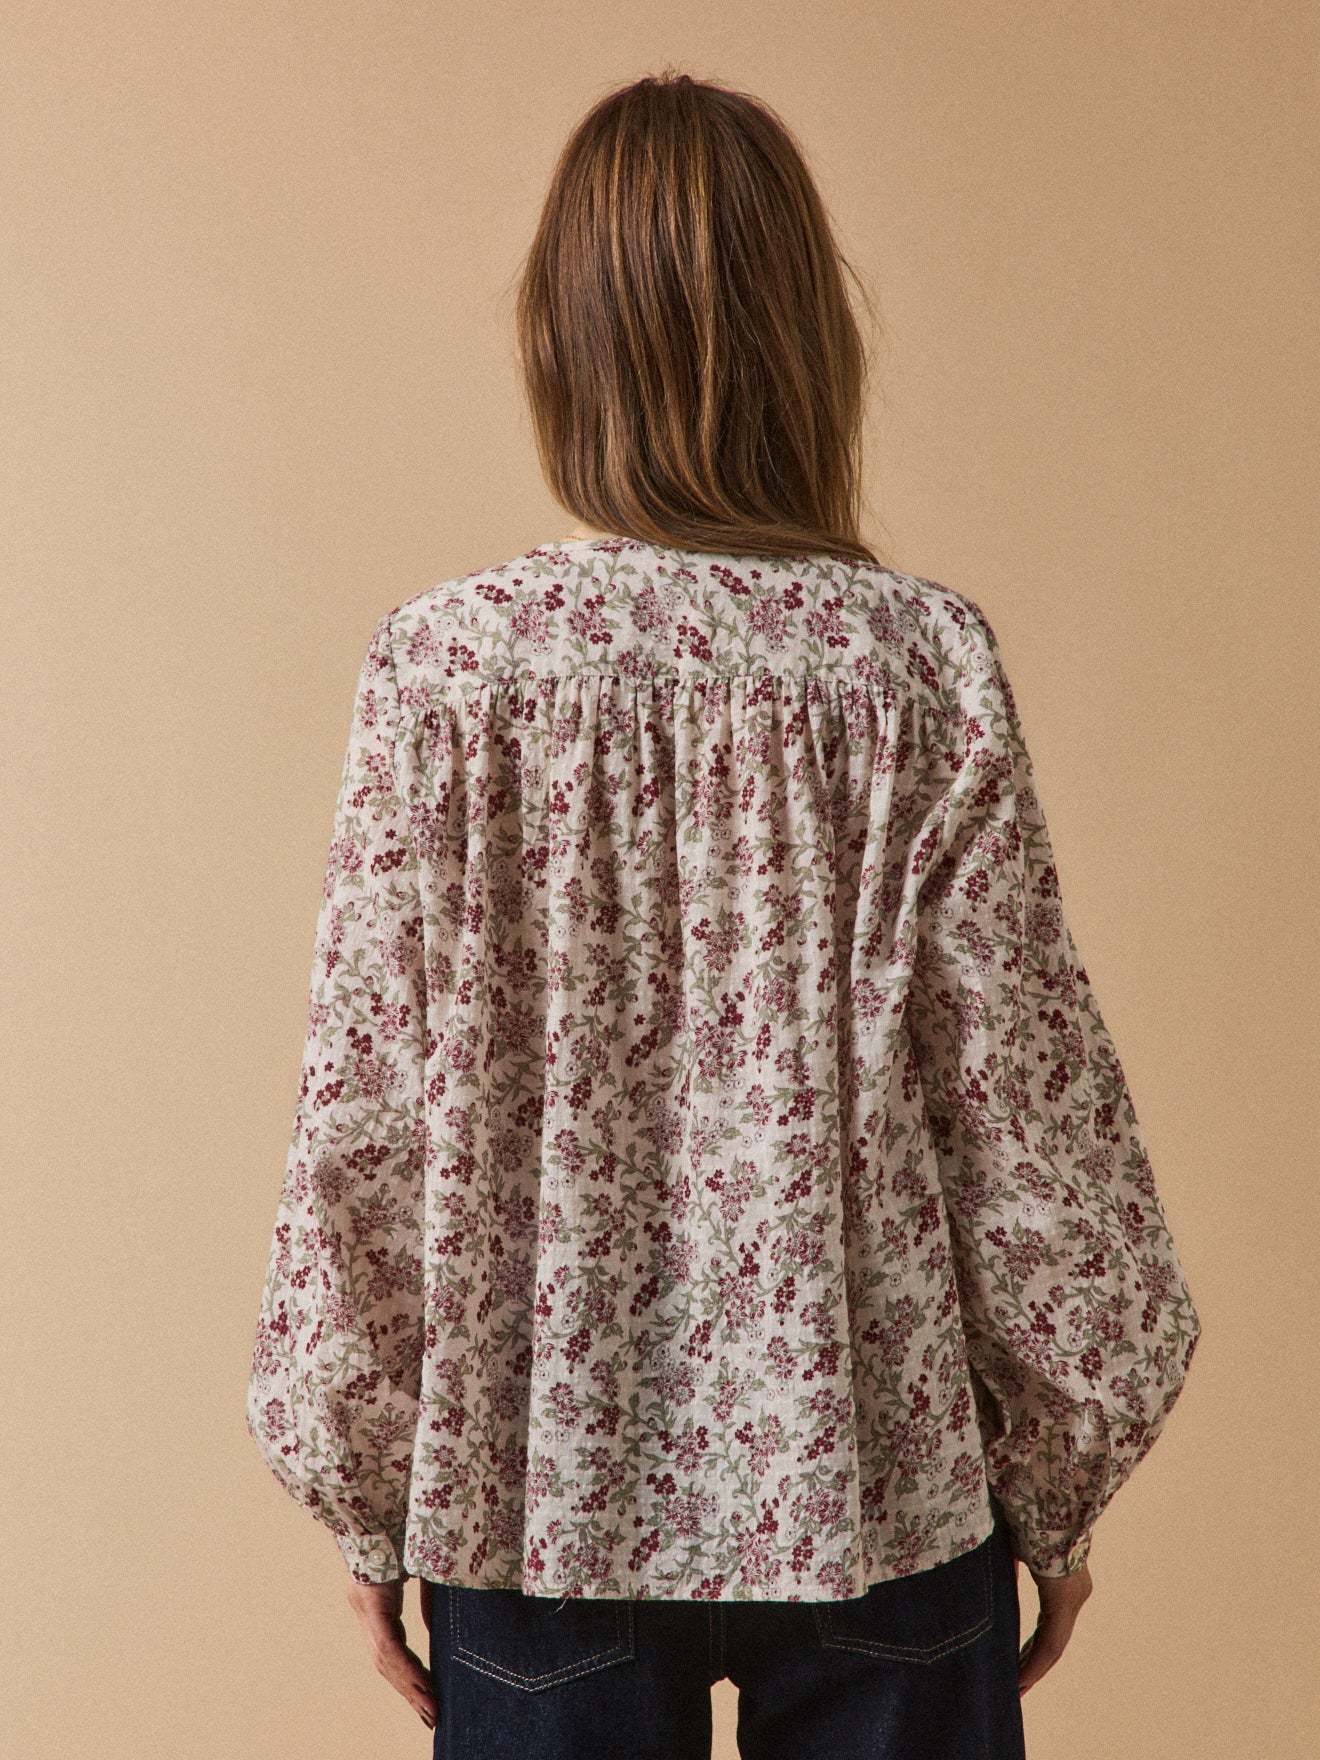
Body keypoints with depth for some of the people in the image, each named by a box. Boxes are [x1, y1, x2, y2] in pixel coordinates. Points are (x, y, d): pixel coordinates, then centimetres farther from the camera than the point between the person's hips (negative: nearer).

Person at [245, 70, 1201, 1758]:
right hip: (875, 1479, 0)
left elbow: (368, 1118, -8)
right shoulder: (925, 665, -11)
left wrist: (368, 1496, 5)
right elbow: (1026, 1111, -7)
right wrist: (1061, 1486, 7)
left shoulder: (446, 664, -11)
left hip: (541, 1480, 0)